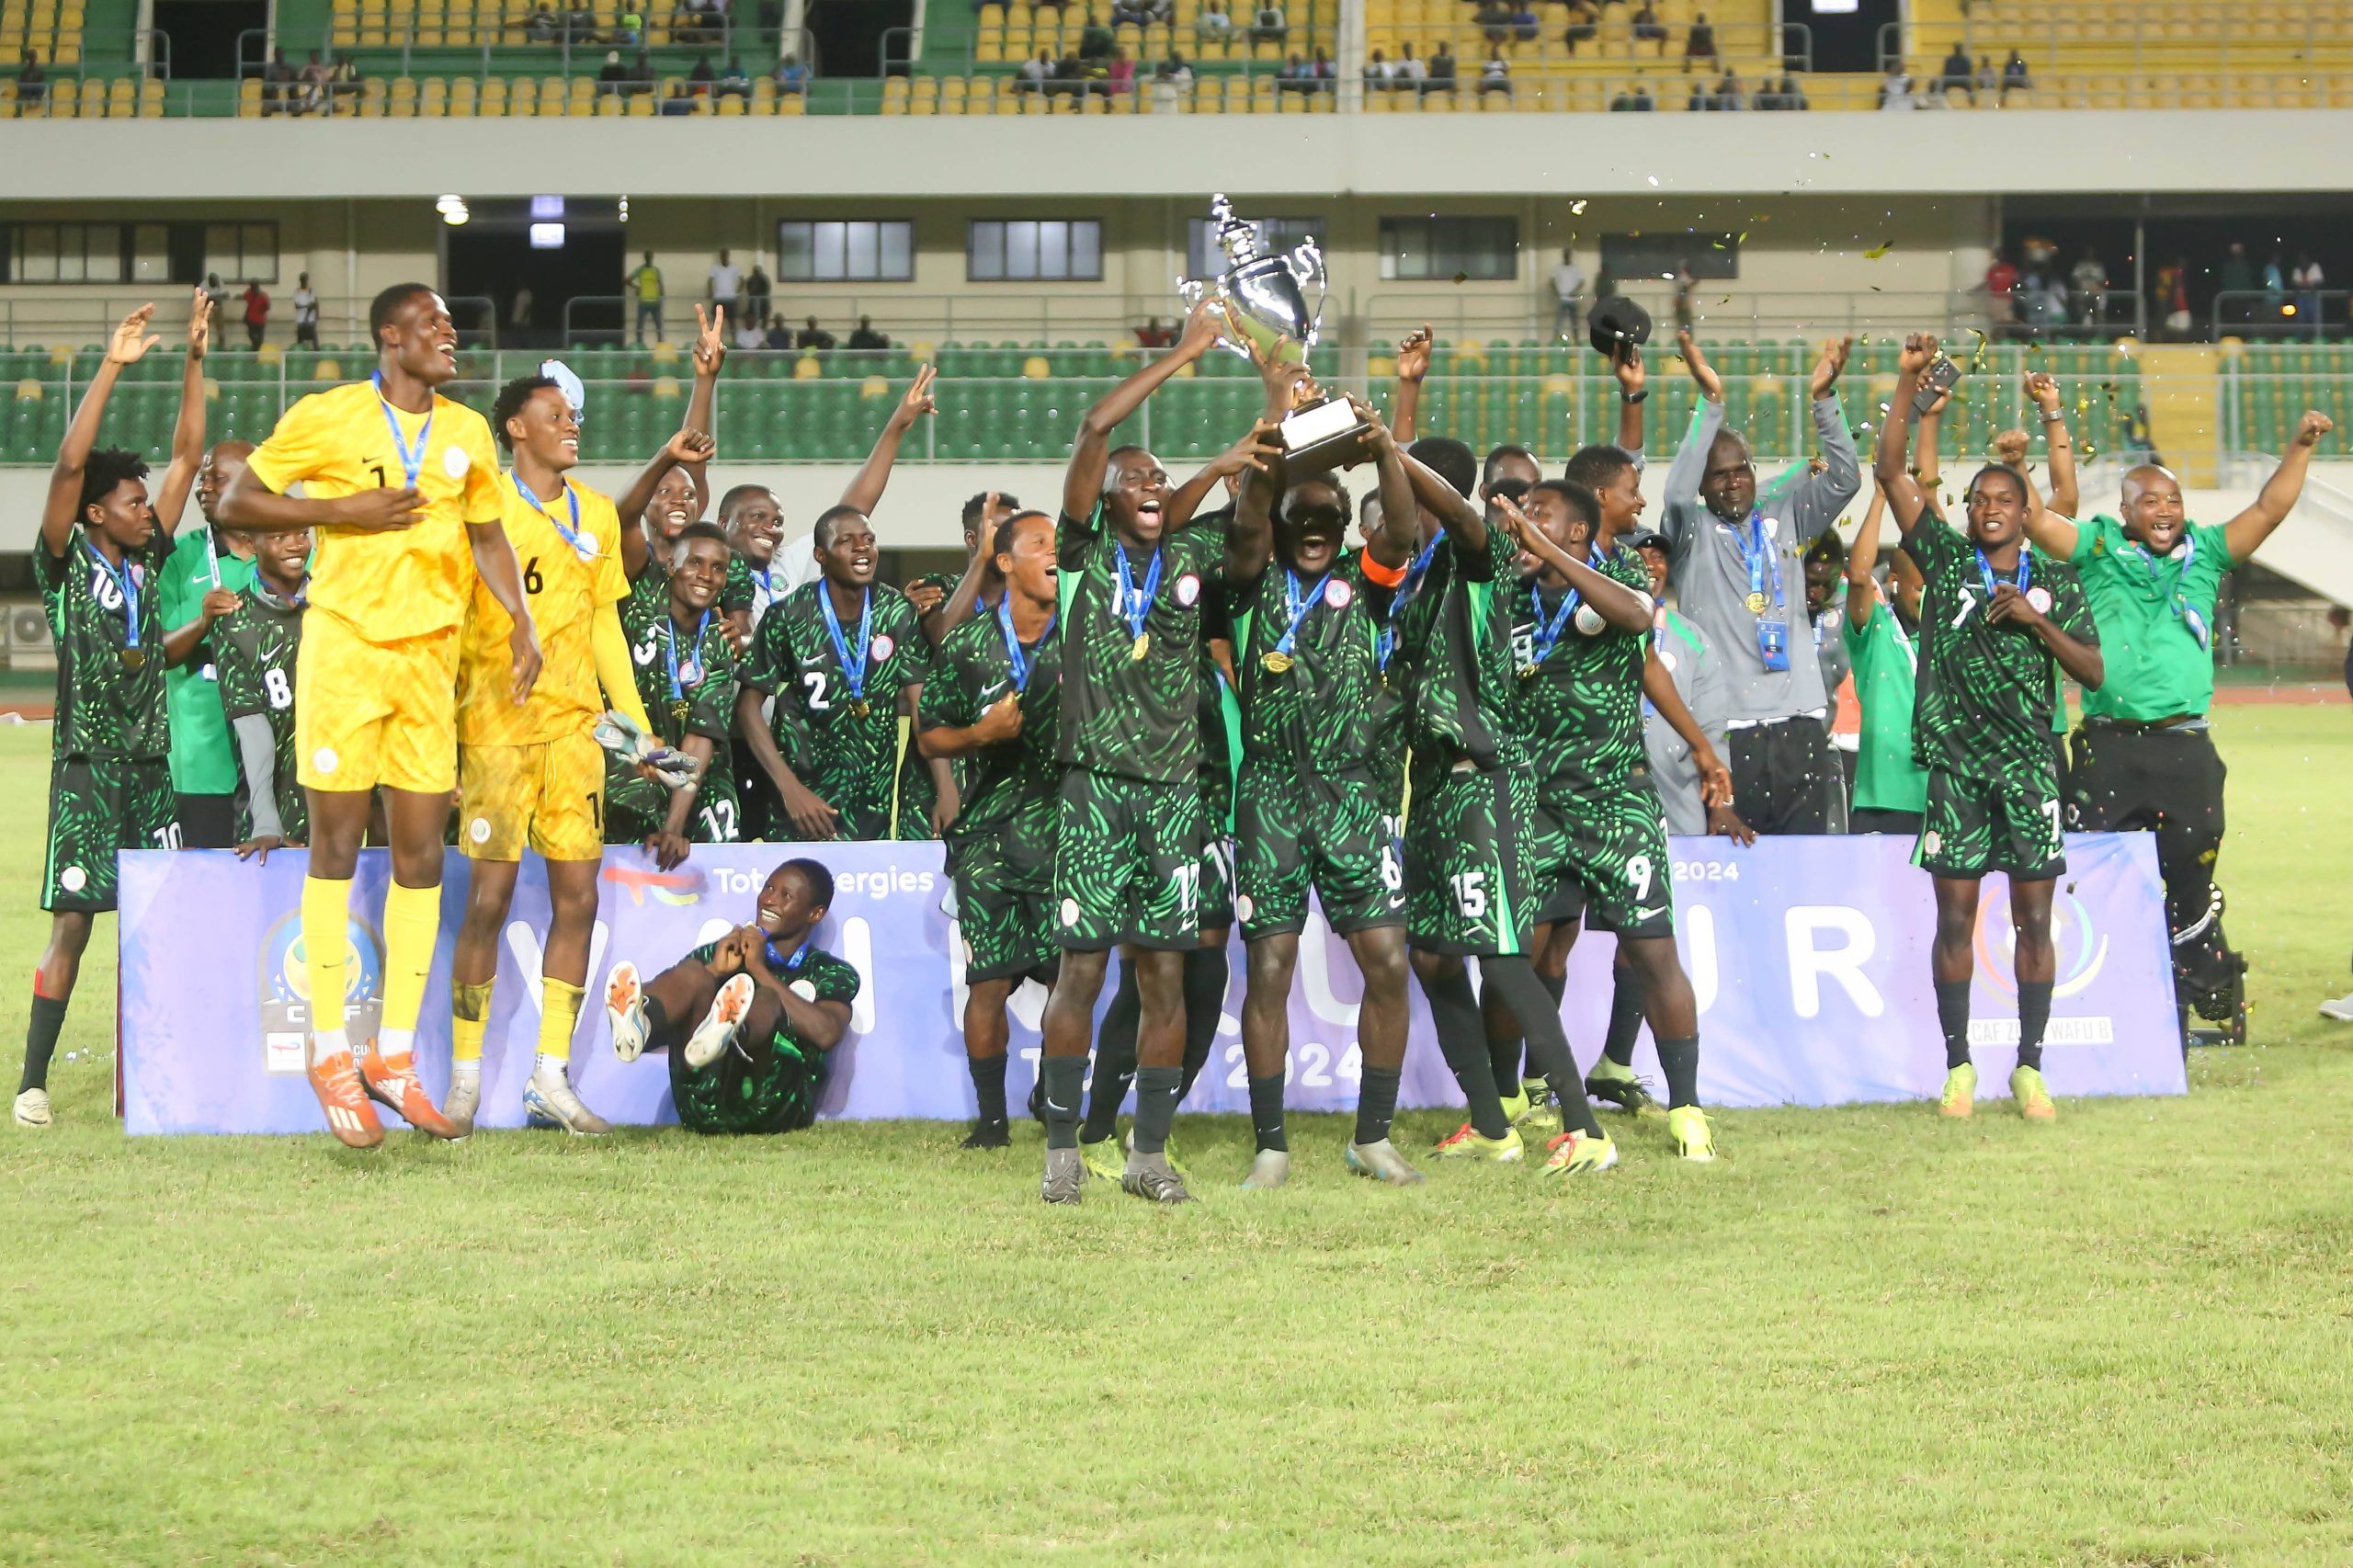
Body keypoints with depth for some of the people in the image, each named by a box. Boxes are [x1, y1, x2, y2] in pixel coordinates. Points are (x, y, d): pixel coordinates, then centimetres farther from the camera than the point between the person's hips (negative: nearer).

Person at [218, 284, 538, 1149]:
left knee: (421, 854, 3)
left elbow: (486, 533, 22)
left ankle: (395, 1057, 10)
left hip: (430, 655, 5)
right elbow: (235, 502, -1)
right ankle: (329, 1052, 6)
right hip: (344, 646, -5)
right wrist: (342, 510, -13)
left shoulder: (466, 431, 10)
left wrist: (521, 621, 7)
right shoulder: (326, 417, -4)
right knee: (336, 843, -2)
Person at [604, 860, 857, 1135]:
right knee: (693, 974, -17)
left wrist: (758, 969, -1)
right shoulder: (719, 954, 28)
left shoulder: (833, 975, 20)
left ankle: (721, 1036, -68)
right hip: (701, 1109, 2)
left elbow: (826, 1034, -3)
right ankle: (638, 1024, -56)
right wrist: (714, 972, -1)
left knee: (766, 999, -28)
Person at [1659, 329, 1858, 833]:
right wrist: (1711, 402, -20)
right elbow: (1677, 493, -15)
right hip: (1724, 729, -3)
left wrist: (1824, 398, -10)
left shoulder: (1784, 517, 14)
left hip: (1798, 720, 3)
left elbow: (1844, 479, 3)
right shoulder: (1692, 530, 5)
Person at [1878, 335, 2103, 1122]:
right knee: (1955, 915, 0)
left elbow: (2094, 672, 6)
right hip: (1957, 761, 0)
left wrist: (2038, 621, -8)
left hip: (2030, 762, 1)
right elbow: (1891, 473, 1)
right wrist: (1908, 383, -6)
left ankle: (2030, 1066, 5)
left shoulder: (2057, 581, 9)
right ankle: (1958, 1066, 6)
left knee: (2034, 915, 0)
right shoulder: (1946, 561, 7)